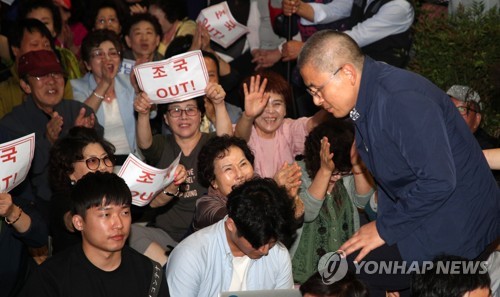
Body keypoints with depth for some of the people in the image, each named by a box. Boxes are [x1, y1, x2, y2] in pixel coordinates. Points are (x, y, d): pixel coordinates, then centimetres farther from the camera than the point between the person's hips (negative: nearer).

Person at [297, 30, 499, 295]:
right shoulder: (368, 97, 7)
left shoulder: (402, 100, -25)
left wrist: (385, 229, -18)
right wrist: (382, 222, 8)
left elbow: (438, 182, -28)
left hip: (454, 228, -10)